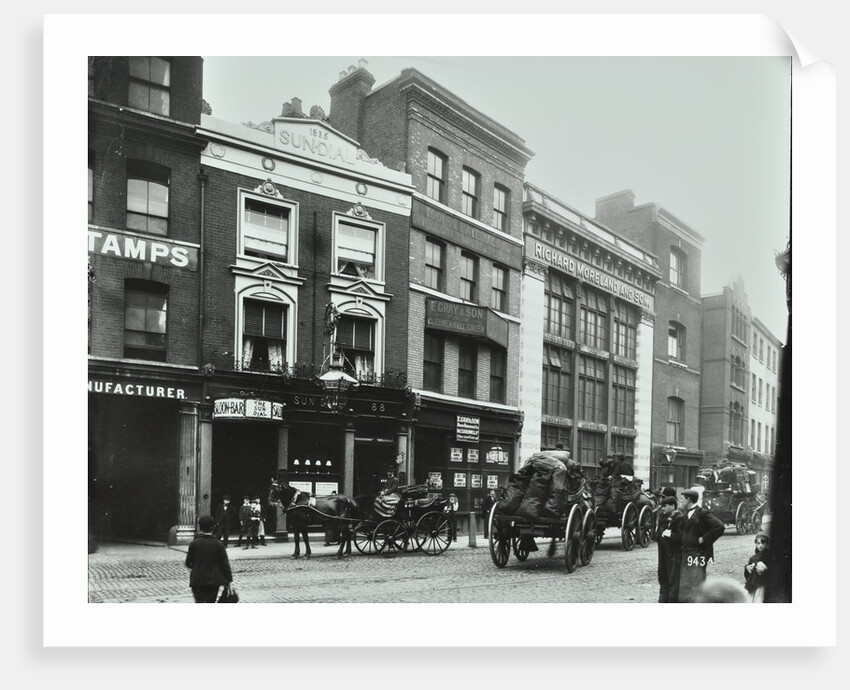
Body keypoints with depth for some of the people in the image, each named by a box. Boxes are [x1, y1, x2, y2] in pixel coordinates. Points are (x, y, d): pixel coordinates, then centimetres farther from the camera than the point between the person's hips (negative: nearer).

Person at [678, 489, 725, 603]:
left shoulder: (702, 513, -12)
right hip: (686, 554, 8)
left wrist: (704, 539, -16)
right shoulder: (686, 513, 12)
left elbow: (719, 527, -20)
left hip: (698, 555, -8)